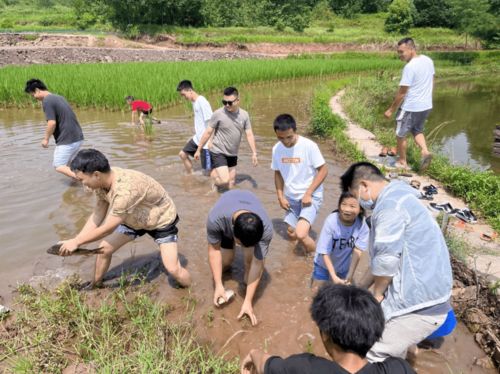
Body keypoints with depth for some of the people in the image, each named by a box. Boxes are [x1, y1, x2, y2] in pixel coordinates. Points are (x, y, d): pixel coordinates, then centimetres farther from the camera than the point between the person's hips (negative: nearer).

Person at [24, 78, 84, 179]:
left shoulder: (47, 101, -11)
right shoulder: (59, 97, 16)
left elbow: (52, 123, -19)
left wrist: (46, 139, -6)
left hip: (67, 140, -9)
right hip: (78, 137, 9)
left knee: (59, 166, -2)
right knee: (65, 163, 21)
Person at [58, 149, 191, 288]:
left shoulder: (126, 189, -42)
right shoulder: (102, 183, -17)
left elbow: (107, 228, -32)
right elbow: (97, 216, -3)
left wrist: (76, 242, -21)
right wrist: (74, 240, -10)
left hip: (161, 220, -7)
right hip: (133, 218, 7)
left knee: (173, 269, -14)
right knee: (104, 249, 5)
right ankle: (95, 285, 31)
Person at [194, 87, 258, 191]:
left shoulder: (244, 115, -2)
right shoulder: (218, 114, -14)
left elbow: (249, 134, 2)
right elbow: (208, 132, -8)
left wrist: (254, 153, -3)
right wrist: (198, 150, -5)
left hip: (232, 155, 5)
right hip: (218, 152, -5)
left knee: (231, 184, 11)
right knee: (224, 181, -18)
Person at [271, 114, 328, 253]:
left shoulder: (309, 146, -19)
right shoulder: (276, 149, -5)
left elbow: (323, 170, -13)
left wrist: (308, 194, -17)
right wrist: (280, 196, 1)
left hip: (311, 197, -5)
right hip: (291, 197, 6)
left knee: (300, 235, -21)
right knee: (292, 234, 15)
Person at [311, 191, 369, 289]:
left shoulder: (362, 224, -26)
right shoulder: (331, 221, -30)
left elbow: (357, 251, -21)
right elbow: (325, 253, -24)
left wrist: (350, 276, -26)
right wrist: (334, 277, -28)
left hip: (345, 266, 2)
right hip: (324, 264, -2)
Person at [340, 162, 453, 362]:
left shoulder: (390, 204, -18)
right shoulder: (396, 198, 16)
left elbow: (386, 260, -23)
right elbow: (389, 256, 22)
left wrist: (377, 293, -4)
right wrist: (360, 287, 23)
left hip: (418, 305, -10)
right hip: (421, 298, 10)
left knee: (372, 359, -1)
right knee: (392, 358, 23)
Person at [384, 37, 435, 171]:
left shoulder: (410, 67, -23)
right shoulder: (428, 60, 3)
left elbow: (401, 92, -20)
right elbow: (431, 82, 14)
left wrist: (391, 110, -11)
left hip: (410, 107, -8)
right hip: (426, 105, 8)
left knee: (401, 134, 11)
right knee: (417, 130, 26)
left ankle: (402, 161, 23)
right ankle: (425, 152, 5)